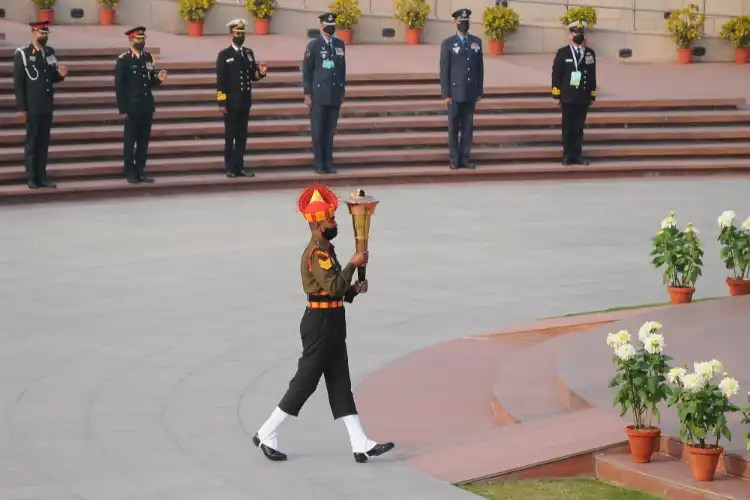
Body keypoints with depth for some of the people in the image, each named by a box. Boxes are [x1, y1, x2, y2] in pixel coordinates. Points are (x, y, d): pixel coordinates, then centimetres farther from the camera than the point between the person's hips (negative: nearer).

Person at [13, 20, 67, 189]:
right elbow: (18, 82, -9)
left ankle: (42, 177, 12)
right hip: (32, 107, -6)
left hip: (47, 106, 6)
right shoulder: (22, 54, -7)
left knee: (44, 142, 8)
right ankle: (32, 178, 3)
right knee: (31, 142, -1)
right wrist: (21, 108, -13)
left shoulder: (50, 52, 10)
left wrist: (60, 74, -7)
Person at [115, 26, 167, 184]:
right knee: (130, 141, 2)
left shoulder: (148, 57, 8)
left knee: (144, 140, 9)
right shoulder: (124, 59, -8)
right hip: (132, 107, -5)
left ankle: (140, 171, 16)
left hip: (147, 107, 5)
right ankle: (130, 173, 8)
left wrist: (158, 79, -9)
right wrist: (122, 109, -12)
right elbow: (119, 86, -9)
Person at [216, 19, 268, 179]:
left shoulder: (248, 53, 11)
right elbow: (220, 80, -7)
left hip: (245, 102, 5)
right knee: (230, 136, 0)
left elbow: (252, 76, 15)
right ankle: (230, 168, 4)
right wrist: (221, 103, -12)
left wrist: (261, 73, -8)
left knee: (242, 136, 7)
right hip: (231, 103, -5)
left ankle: (239, 167, 11)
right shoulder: (224, 55, -3)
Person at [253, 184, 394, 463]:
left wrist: (354, 289, 6)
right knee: (305, 382, -3)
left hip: (332, 324, 10)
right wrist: (353, 264, -16)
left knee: (340, 384, 6)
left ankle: (360, 445, 4)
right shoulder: (316, 254, -17)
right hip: (320, 324, -10)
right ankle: (267, 435, 7)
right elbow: (334, 286, -26)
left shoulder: (325, 250, 15)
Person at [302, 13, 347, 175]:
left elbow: (342, 69, 16)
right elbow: (306, 71, -2)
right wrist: (307, 94, -7)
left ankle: (329, 164, 9)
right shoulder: (313, 46, -2)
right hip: (319, 95, -4)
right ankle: (319, 164, 4)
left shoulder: (339, 45, 12)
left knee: (330, 130, 5)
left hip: (335, 95, 4)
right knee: (318, 130, -2)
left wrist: (342, 90, 12)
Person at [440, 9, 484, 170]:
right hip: (455, 92, -3)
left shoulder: (476, 42, 5)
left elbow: (479, 67, 8)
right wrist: (445, 94, -12)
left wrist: (480, 91, 5)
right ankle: (454, 160, 11)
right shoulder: (448, 43, -7)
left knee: (468, 127, 5)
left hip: (470, 93, 3)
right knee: (454, 127, 3)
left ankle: (464, 158, 11)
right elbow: (444, 70, -8)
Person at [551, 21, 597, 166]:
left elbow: (592, 75, 11)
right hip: (568, 97, -2)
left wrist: (592, 95, 9)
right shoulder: (562, 53, 2)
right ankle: (568, 156, 5)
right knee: (568, 128, 0)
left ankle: (577, 155, 8)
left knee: (579, 128, 4)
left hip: (583, 98, 2)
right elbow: (556, 74, 0)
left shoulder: (590, 53, 9)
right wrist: (556, 94, -6)